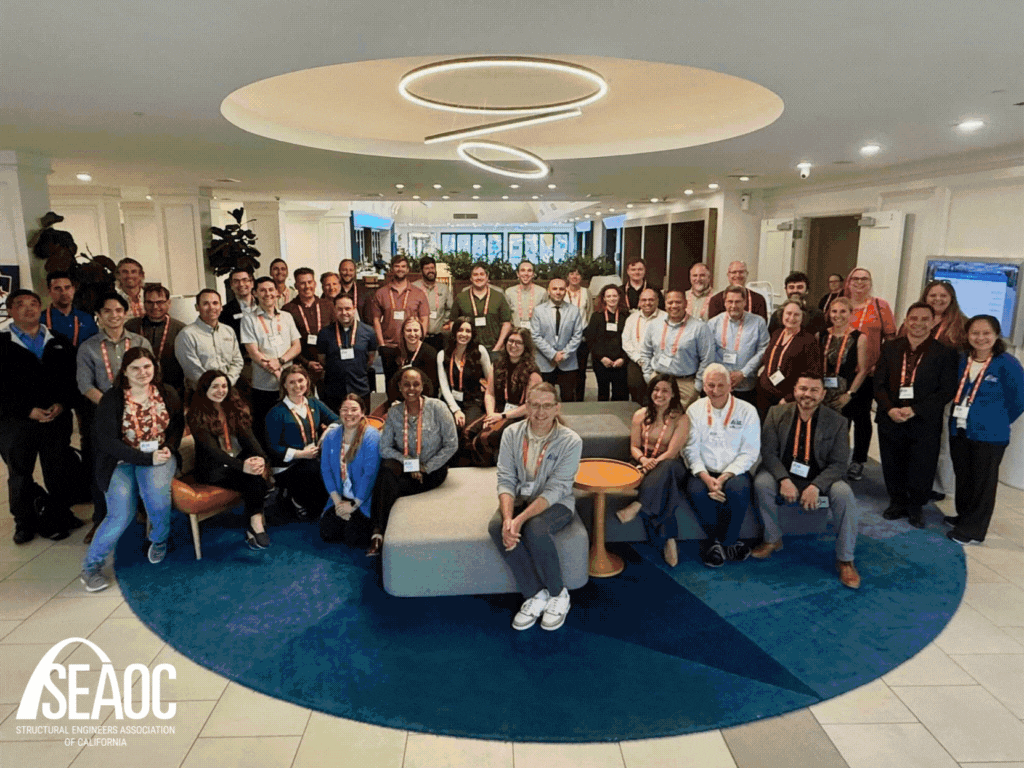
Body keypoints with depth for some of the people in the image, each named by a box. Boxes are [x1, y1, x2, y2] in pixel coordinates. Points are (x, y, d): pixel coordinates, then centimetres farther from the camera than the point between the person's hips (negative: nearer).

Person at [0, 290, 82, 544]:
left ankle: (61, 518, 22)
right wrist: (28, 411, -13)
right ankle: (24, 523, 24)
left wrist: (62, 404, -9)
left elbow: (73, 378, 7)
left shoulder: (60, 342, 11)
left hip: (58, 419, 2)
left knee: (57, 473, 7)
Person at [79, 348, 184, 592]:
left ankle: (159, 540, 1)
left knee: (156, 491, -31)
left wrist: (168, 448, -8)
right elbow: (107, 441, -12)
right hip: (122, 462, -1)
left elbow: (178, 425, 13)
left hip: (159, 456, 2)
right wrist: (146, 458, -19)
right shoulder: (111, 400, -7)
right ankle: (91, 566, 4)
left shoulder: (167, 394, 3)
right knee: (121, 515, -20)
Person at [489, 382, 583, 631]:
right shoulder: (512, 434, -5)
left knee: (535, 529, -35)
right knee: (496, 527, -28)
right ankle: (535, 595, -12)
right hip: (520, 498, 4)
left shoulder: (570, 441, -15)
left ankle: (558, 594, -8)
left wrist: (521, 519, -31)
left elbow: (555, 490, -20)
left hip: (556, 503, -3)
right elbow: (505, 480, -7)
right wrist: (507, 518, -26)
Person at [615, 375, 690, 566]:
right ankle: (668, 540, -34)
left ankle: (636, 507, -46)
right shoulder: (641, 415, 10)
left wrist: (653, 463, -25)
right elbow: (634, 446, 9)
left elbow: (672, 452, -10)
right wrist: (643, 459, -13)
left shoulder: (681, 419, 0)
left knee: (666, 468, -41)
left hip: (670, 467, -2)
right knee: (662, 489, -34)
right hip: (646, 466, 2)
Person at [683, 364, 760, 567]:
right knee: (696, 491, -31)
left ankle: (722, 543, -11)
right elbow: (690, 450, 1)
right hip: (704, 472, 1)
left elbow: (749, 453, -3)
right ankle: (729, 543, -10)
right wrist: (706, 477, -16)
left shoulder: (747, 411, 2)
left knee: (738, 490, -34)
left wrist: (725, 476, -17)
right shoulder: (694, 410, 6)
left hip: (734, 472, -1)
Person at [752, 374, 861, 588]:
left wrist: (816, 486, -26)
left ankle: (845, 560, -12)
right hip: (784, 476, 1)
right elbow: (768, 452, -6)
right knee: (762, 482, -30)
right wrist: (783, 479, -23)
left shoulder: (837, 422, -5)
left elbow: (839, 464, -8)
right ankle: (772, 539, -6)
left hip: (820, 480, 0)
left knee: (844, 494, -29)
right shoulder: (776, 413, -2)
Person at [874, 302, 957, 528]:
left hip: (924, 424, -2)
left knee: (921, 470, 6)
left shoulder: (944, 354, -3)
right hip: (890, 420, 3)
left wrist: (915, 410, -16)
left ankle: (915, 508, 28)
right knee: (893, 467, 13)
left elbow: (947, 391, -7)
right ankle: (897, 504, 33)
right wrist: (889, 409, -12)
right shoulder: (890, 348, 5)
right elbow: (879, 383, 4)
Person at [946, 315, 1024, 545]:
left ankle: (974, 530, 14)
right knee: (963, 477, 17)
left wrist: (999, 420, 0)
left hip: (989, 435, -6)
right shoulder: (963, 360, 3)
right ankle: (964, 516, 34)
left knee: (982, 483, 6)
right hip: (959, 430, 6)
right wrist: (959, 415, 8)